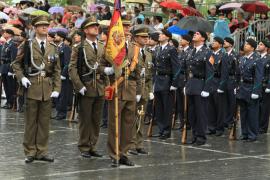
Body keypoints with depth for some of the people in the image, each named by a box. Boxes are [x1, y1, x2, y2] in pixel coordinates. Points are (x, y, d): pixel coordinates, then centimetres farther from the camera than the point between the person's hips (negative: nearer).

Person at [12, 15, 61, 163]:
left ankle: (42, 152, 12)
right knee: (30, 121, 3)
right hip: (32, 87, -3)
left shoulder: (53, 48, 11)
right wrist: (22, 78, -10)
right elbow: (16, 64, 5)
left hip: (47, 89, 3)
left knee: (44, 121, 6)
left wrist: (56, 89, 1)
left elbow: (57, 71, 10)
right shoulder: (28, 45, 1)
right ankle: (30, 152, 9)